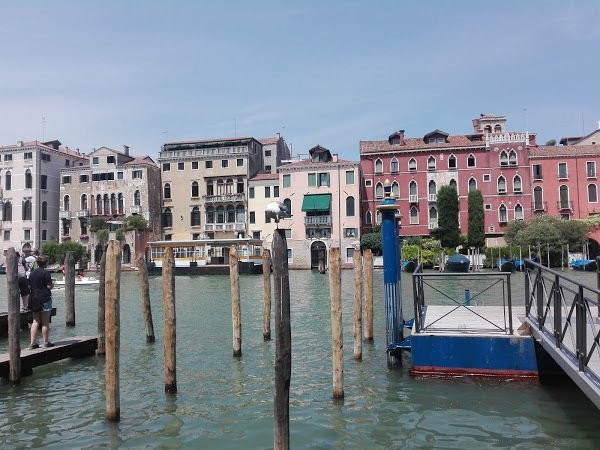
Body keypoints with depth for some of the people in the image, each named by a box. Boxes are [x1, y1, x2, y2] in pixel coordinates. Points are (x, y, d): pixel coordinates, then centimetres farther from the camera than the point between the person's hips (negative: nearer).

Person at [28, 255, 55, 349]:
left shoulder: (32, 273, 9)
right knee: (45, 322, 2)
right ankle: (46, 342, 9)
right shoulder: (46, 273, -12)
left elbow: (29, 286, 13)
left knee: (35, 321, 9)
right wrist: (52, 284, 6)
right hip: (45, 299, -6)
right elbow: (49, 286, -15)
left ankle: (33, 343, 5)